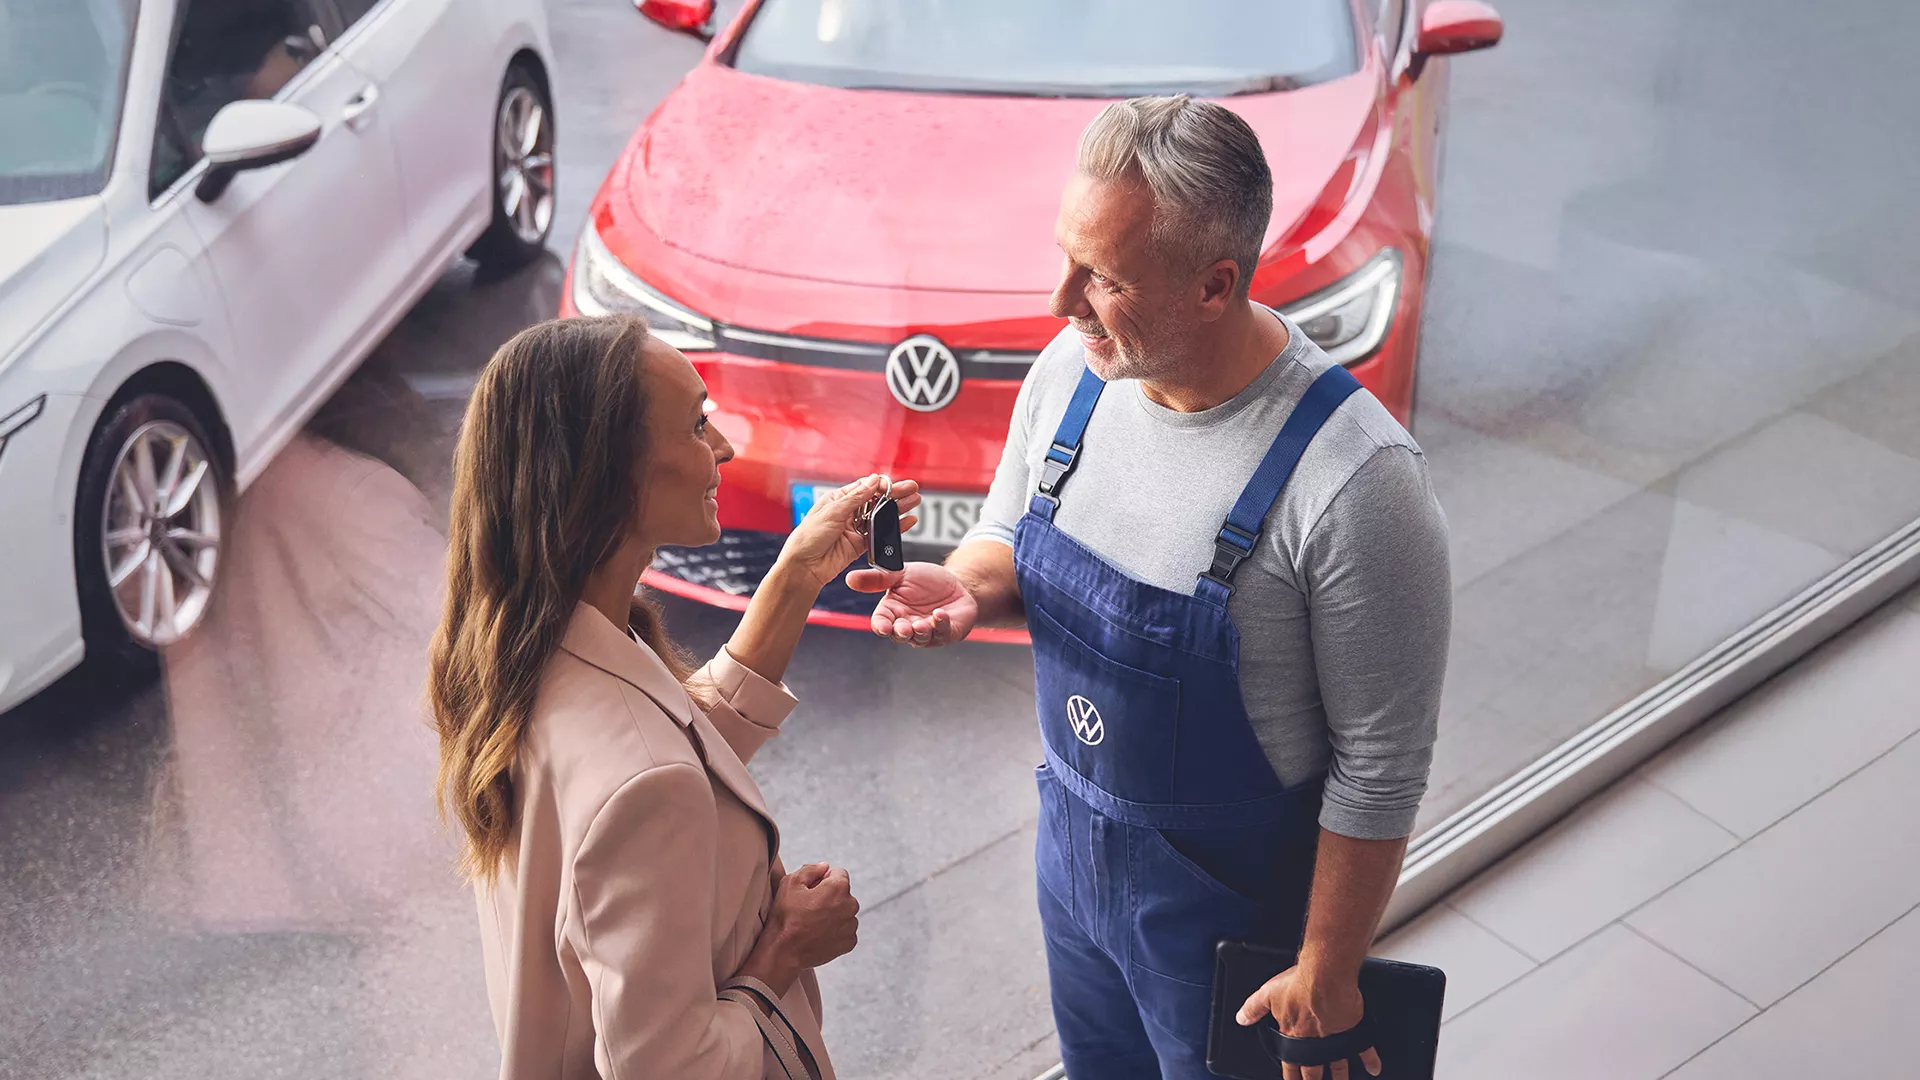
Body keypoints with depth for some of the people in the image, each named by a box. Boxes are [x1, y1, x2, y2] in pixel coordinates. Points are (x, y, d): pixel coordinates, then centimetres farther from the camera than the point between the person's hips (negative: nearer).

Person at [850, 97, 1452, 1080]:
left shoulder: (1355, 480, -32)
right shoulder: (1072, 369, -12)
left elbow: (1381, 768, -23)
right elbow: (1005, 533, 7)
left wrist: (1327, 972, -14)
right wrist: (963, 590, -16)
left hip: (1234, 897, -6)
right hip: (1074, 847, 6)